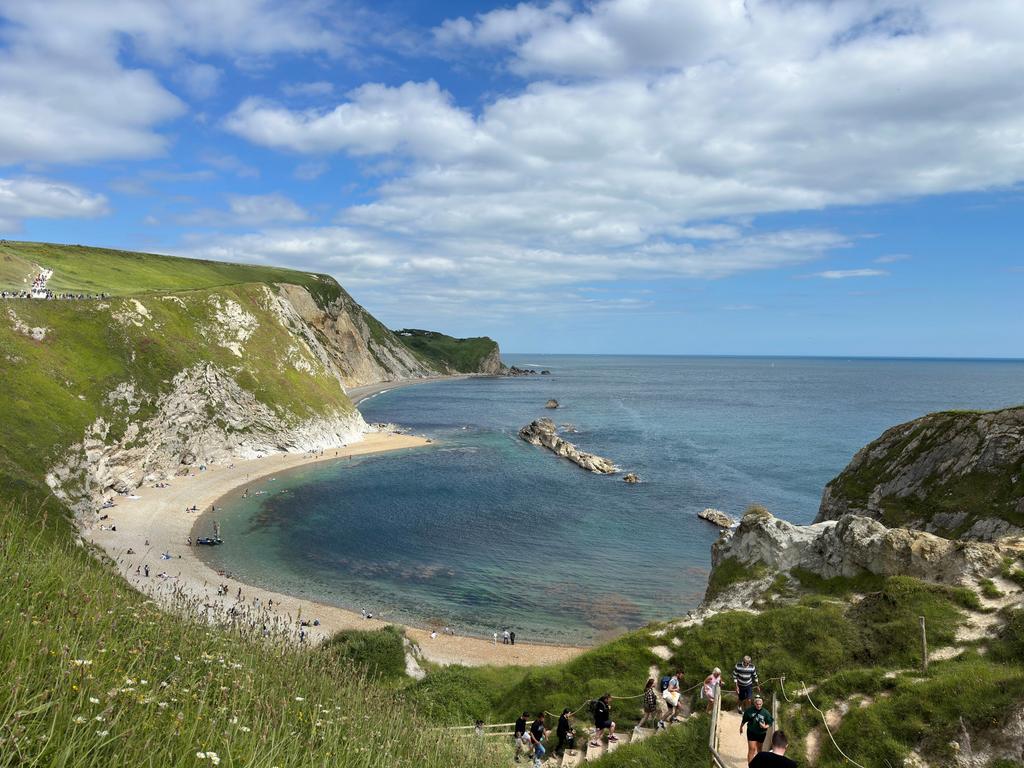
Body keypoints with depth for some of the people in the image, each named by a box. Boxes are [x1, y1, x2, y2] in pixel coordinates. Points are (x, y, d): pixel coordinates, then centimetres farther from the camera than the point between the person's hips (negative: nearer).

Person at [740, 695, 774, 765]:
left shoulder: (765, 712, -14)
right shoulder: (749, 710, -14)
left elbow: (770, 723, -6)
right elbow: (744, 720, 1)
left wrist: (765, 726, -26)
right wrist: (741, 727, 13)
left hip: (761, 733, 2)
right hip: (751, 732, -1)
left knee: (759, 748, 20)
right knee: (752, 749, -8)